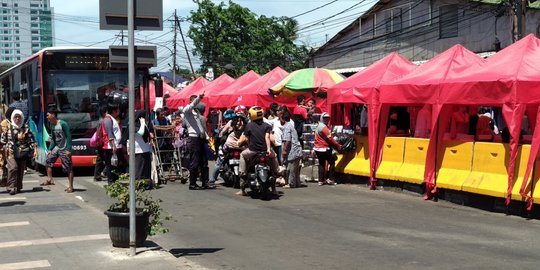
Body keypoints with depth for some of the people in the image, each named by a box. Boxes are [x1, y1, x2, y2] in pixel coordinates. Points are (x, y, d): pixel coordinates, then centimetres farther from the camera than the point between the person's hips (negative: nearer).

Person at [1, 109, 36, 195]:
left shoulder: (26, 128, 8)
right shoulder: (8, 127, 4)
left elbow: (31, 140, 9)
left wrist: (35, 150, 2)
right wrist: (5, 149, 4)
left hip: (22, 153, 2)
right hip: (10, 152, -2)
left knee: (20, 170, 6)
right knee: (13, 167, -20)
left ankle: (18, 187, 20)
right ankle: (11, 187, -18)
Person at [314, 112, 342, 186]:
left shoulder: (319, 126, 15)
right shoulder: (324, 127, -16)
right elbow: (330, 139, -17)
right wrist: (338, 146, -8)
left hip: (318, 149, 9)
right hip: (324, 149, -9)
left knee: (321, 164, 11)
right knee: (332, 162, 3)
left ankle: (321, 180, 10)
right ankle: (330, 179, 1)